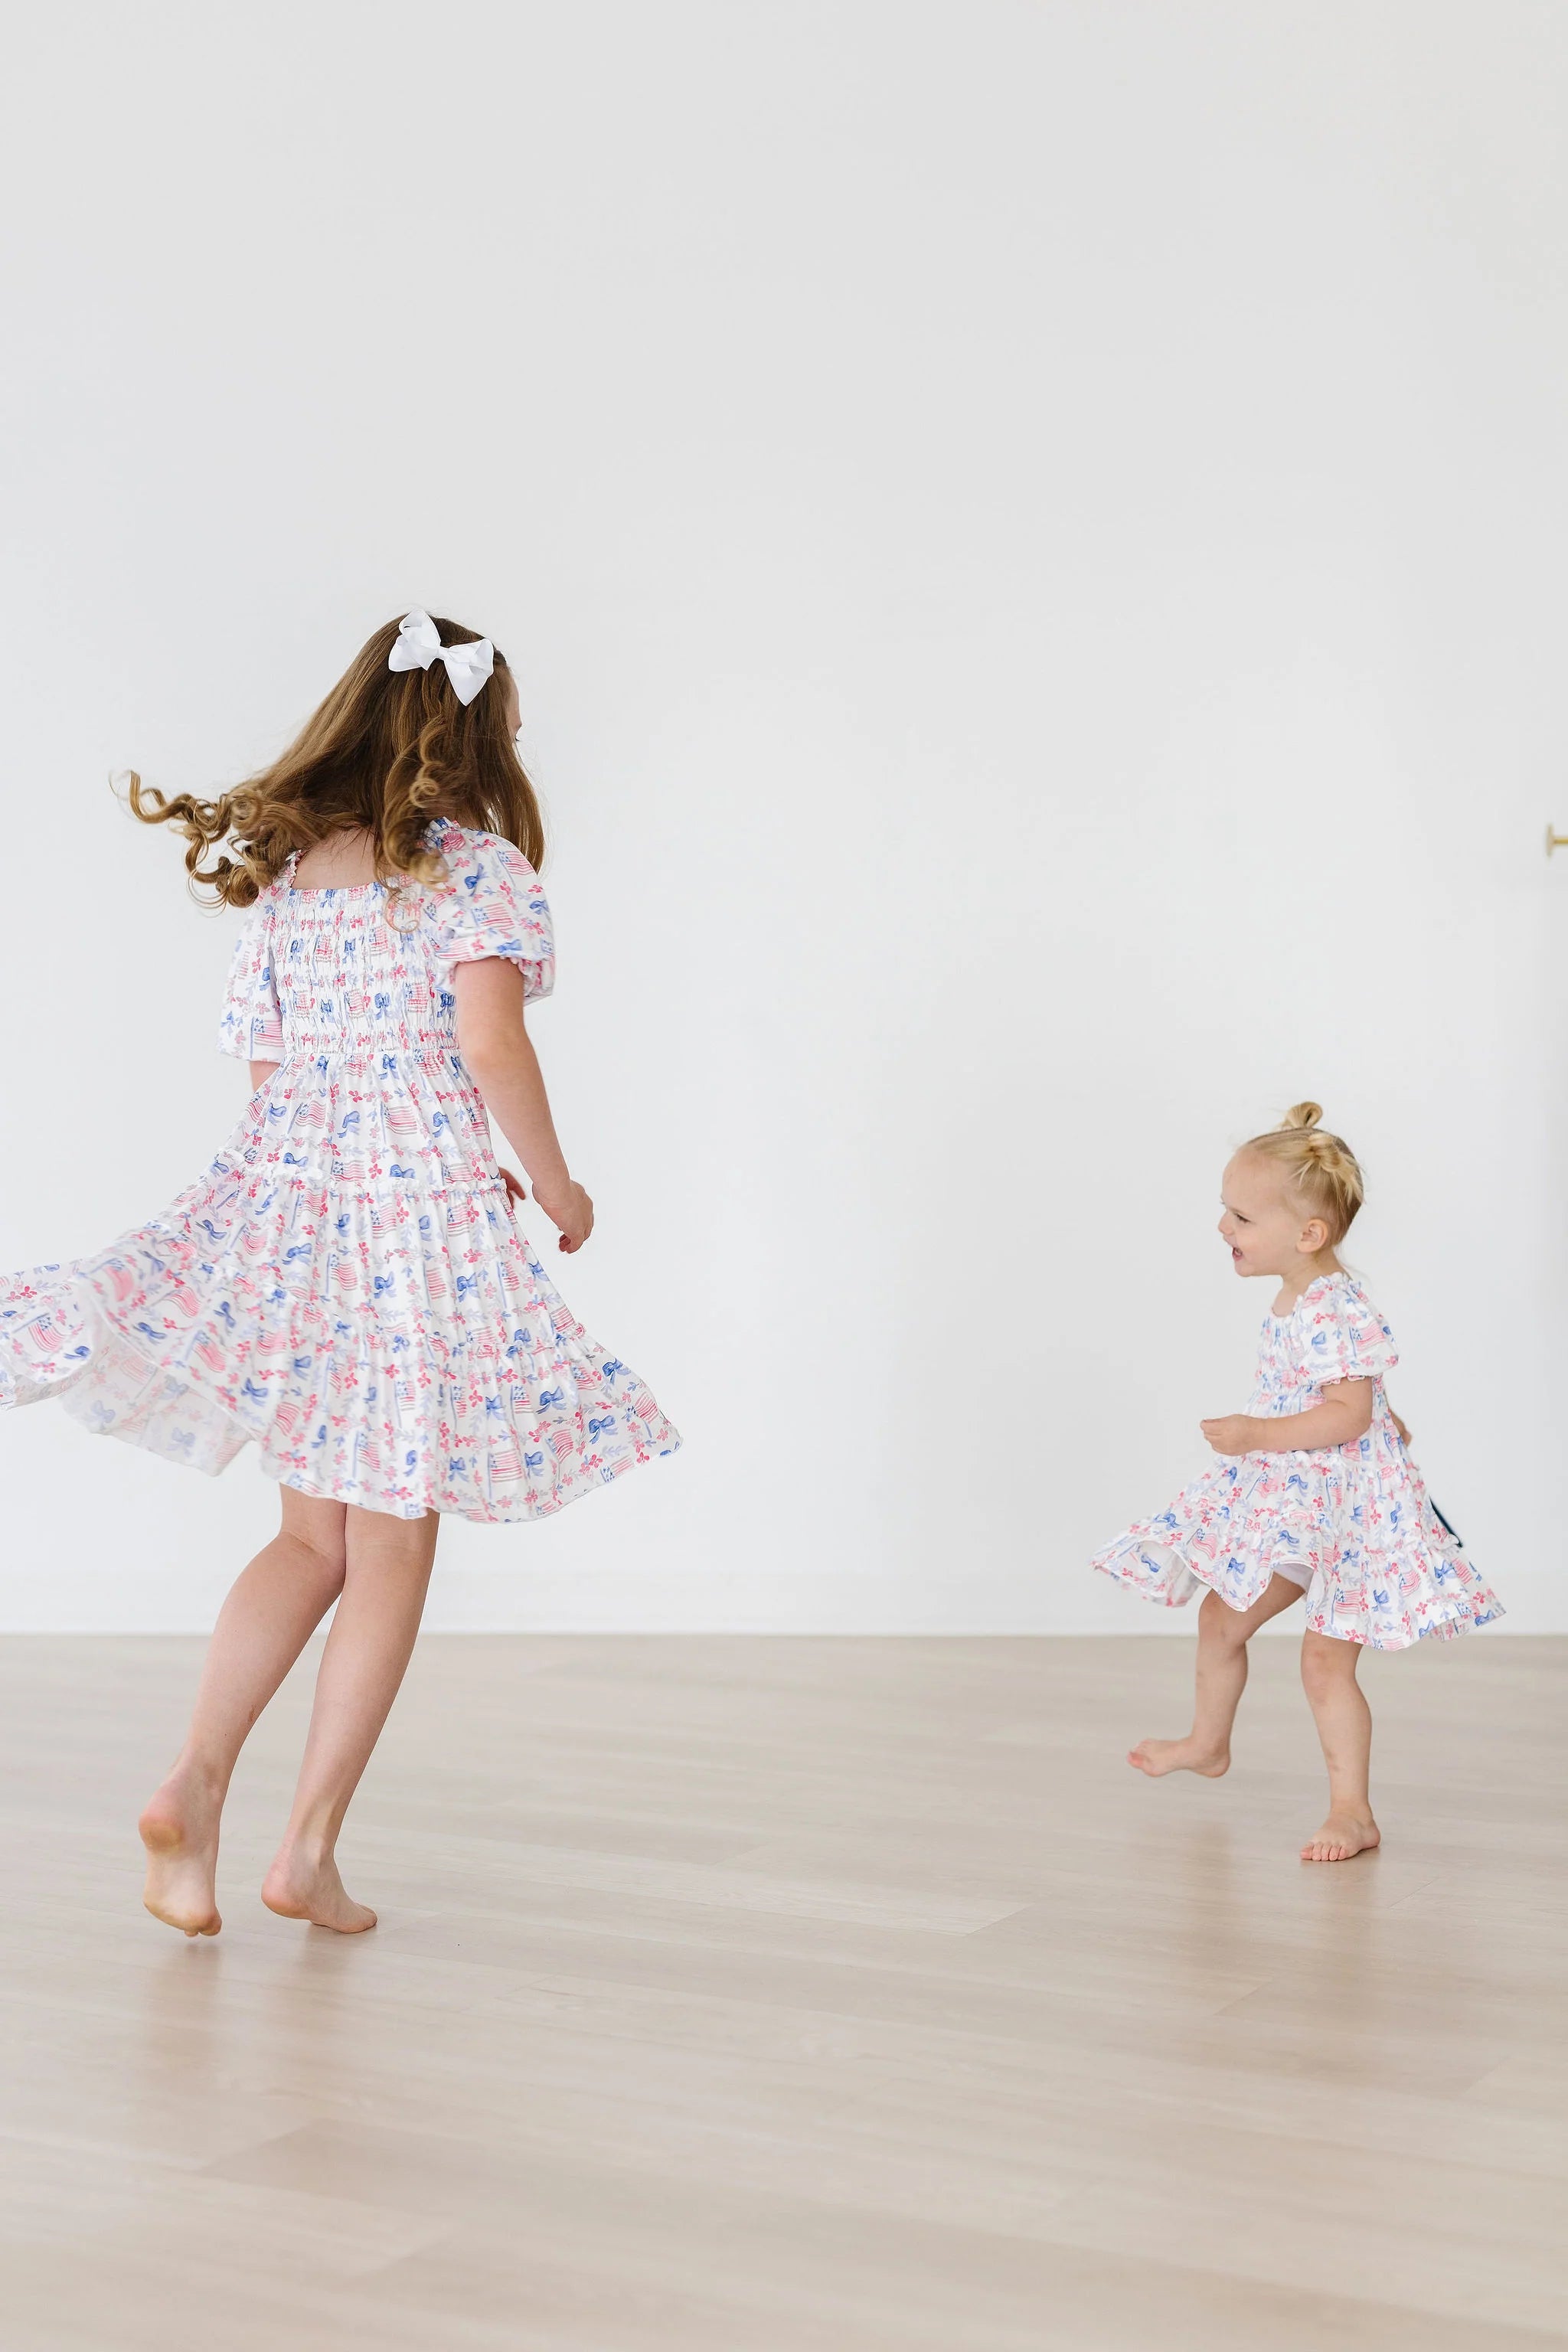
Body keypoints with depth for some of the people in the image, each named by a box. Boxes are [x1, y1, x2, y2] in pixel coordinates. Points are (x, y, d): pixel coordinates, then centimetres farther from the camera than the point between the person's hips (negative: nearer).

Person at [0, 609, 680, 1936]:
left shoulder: (282, 873, 11)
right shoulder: (483, 868, -5)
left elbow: (265, 1070, 11)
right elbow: (491, 1039, -18)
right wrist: (555, 1184, -3)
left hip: (281, 1204, 5)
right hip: (423, 1223, -5)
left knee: (315, 1538, 16)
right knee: (392, 1555, 8)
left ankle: (196, 1783, 0)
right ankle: (310, 1848, 9)